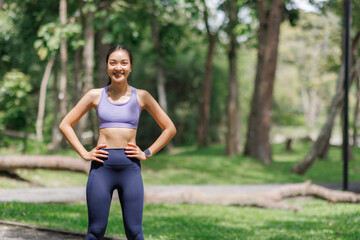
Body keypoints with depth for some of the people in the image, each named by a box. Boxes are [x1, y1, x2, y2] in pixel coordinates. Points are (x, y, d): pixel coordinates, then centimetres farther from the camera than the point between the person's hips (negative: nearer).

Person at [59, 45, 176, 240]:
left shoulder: (141, 97, 5)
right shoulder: (95, 95, 5)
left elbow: (169, 129, 12)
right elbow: (65, 125, 11)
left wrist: (147, 153, 3)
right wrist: (84, 154, 2)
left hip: (130, 167, 0)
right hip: (102, 166, 0)